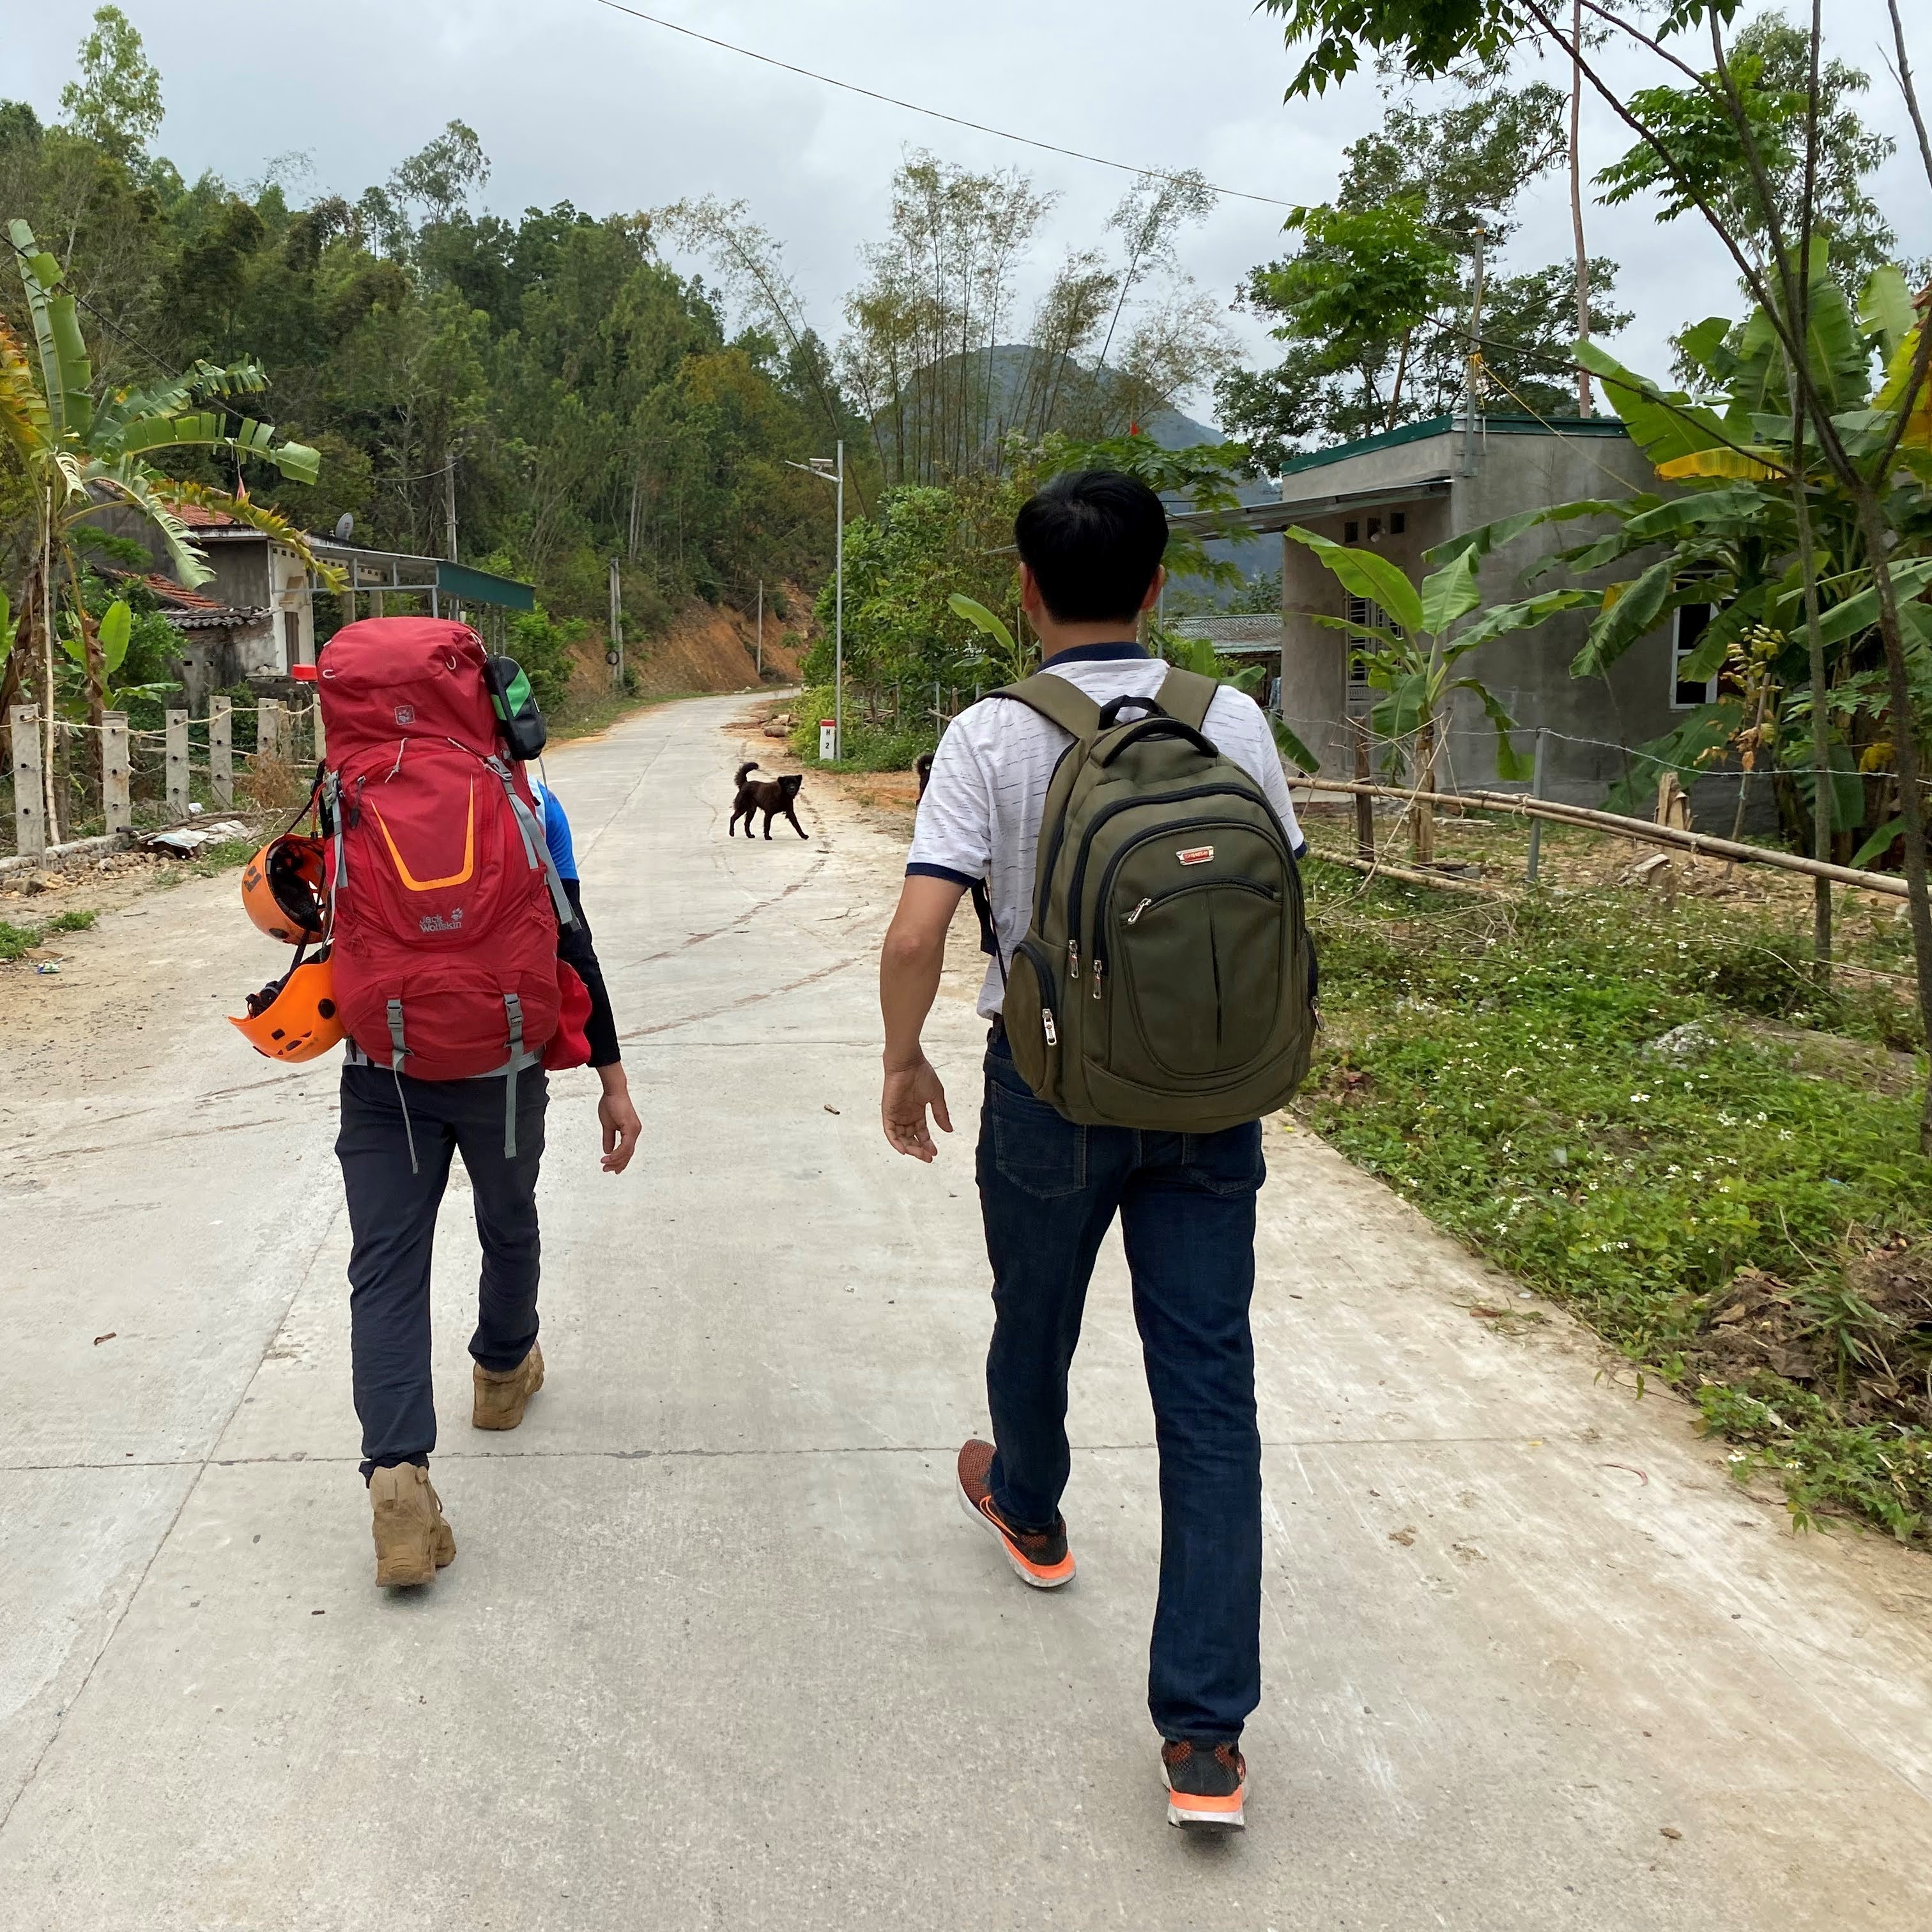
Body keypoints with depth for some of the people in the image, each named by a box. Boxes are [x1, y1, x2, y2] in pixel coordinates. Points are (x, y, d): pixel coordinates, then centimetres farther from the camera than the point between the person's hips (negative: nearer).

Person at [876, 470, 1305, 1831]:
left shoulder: (993, 738, -10)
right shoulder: (1234, 725, -2)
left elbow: (917, 931, -16)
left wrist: (904, 1063, 1)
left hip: (1054, 1089, -1)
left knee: (1035, 1321, 25)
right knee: (1210, 1393, 3)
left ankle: (1027, 1508, 54)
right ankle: (1206, 1732, 5)